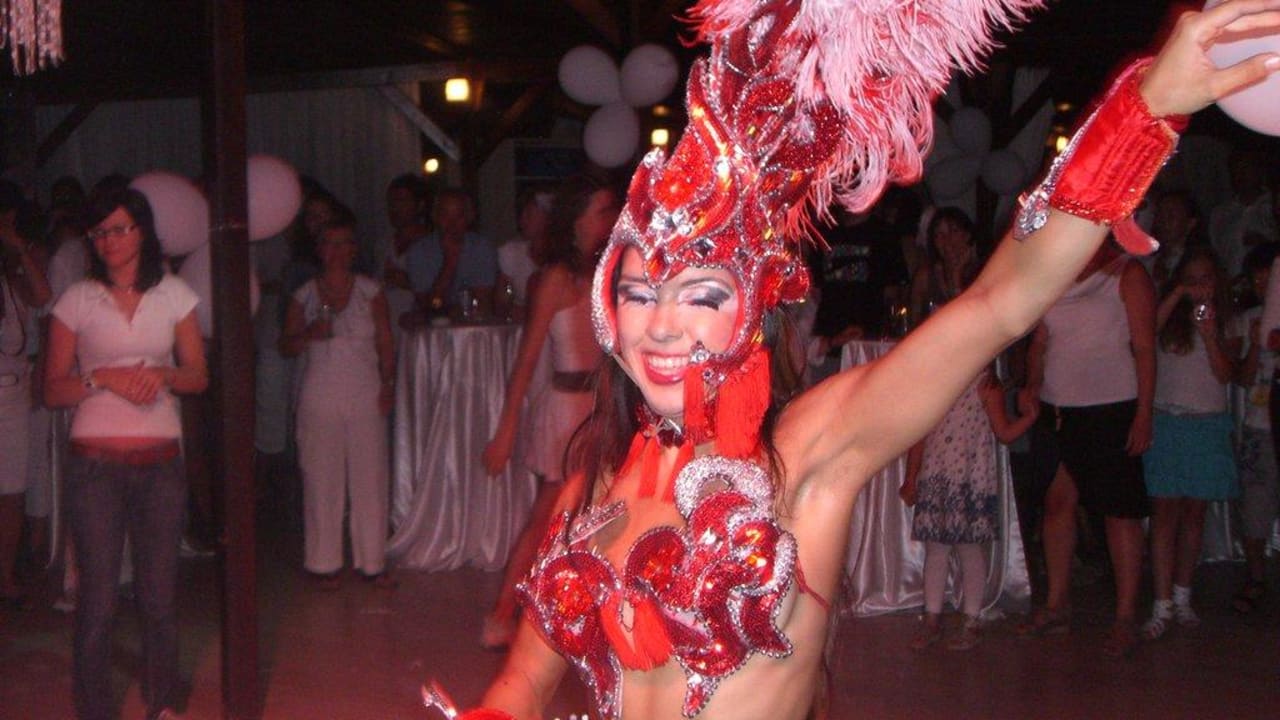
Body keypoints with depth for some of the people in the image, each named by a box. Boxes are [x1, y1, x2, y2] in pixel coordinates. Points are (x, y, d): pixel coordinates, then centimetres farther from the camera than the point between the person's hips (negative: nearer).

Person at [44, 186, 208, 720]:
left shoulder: (174, 294, 7)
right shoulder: (77, 300, 2)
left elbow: (198, 375, 9)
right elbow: (53, 390, 1)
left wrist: (163, 374, -11)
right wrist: (103, 378, -16)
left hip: (161, 461, 2)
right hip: (96, 463, -2)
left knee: (159, 591, 8)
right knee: (98, 596, -1)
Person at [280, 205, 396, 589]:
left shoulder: (370, 292, 6)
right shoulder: (304, 296, 6)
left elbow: (385, 344, 6)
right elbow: (286, 347, 7)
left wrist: (388, 383, -6)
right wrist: (309, 335, -12)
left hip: (365, 396, 0)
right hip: (320, 397, 0)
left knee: (370, 477, 1)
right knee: (322, 479, 1)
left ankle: (372, 561, 11)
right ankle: (325, 562, 11)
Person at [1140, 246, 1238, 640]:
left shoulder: (1225, 324, 10)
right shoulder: (1168, 319, 5)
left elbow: (1225, 374, -1)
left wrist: (1210, 334, -14)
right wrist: (1177, 295, -16)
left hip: (1208, 426, 2)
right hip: (1166, 422, -2)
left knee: (1194, 512, 7)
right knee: (1164, 511, -6)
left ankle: (1182, 597, 19)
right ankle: (1162, 605, -7)